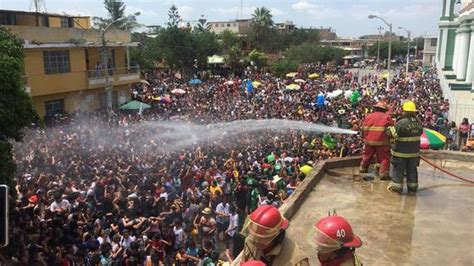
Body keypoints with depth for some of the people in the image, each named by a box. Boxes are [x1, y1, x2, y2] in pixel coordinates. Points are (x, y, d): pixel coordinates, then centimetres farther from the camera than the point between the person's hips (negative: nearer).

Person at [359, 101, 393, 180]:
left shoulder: (368, 116, 9)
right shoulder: (387, 117, -2)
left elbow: (364, 129, 12)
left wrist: (364, 138, 24)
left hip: (369, 141, 5)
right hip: (382, 142, -5)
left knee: (367, 155, 22)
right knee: (384, 158, 1)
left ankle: (363, 168, 35)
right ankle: (383, 173, -7)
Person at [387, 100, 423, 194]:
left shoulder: (401, 123, -20)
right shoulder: (418, 123, 0)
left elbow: (394, 134, -16)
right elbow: (420, 133, 9)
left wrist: (391, 128, 3)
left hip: (401, 151, -5)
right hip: (414, 151, 5)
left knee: (398, 169, 6)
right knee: (412, 169, 16)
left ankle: (397, 186, 10)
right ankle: (412, 187, 23)